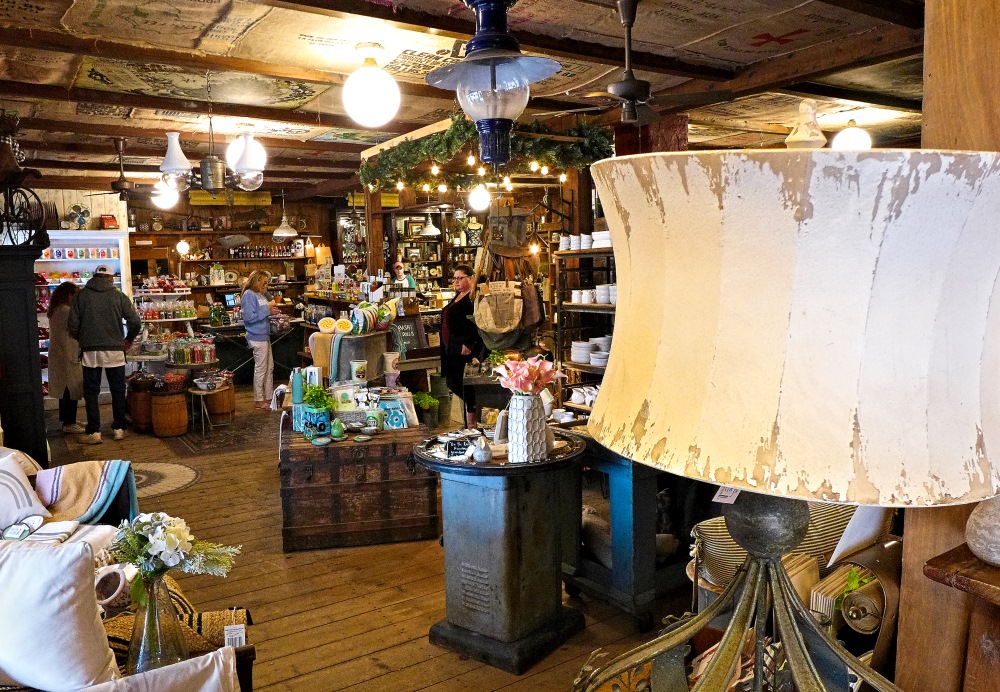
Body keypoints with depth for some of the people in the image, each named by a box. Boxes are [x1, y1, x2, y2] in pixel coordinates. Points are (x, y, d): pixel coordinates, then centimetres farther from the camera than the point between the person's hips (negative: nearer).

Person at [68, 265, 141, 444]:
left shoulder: (81, 295, 2)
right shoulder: (119, 296, 1)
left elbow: (73, 325, -2)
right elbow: (135, 322, -4)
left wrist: (82, 340, 17)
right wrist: (129, 339, 14)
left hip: (90, 351, 0)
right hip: (114, 350, 0)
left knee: (91, 392, 7)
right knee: (118, 391, 10)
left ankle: (94, 431, 7)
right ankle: (119, 428, 15)